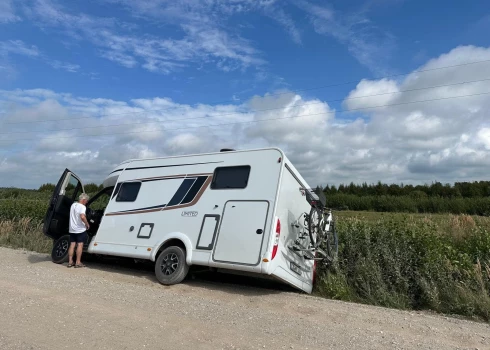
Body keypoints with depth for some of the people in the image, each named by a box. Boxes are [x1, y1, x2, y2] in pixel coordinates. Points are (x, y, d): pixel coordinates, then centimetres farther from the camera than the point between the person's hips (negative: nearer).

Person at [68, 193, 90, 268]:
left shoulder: (73, 205, 11)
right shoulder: (82, 206, -16)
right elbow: (82, 216, -30)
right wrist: (87, 224, -17)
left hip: (72, 229, 7)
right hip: (80, 229, -7)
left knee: (72, 245, 10)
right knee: (80, 245, -1)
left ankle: (70, 262, 13)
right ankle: (78, 262, 0)